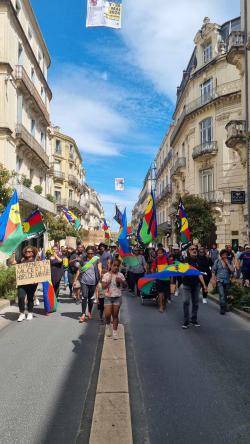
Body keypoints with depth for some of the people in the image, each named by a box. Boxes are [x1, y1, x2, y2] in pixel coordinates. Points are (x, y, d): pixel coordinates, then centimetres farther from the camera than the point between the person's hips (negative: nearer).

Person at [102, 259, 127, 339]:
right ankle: (108, 325, 26)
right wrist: (108, 281, -21)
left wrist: (121, 281, -11)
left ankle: (115, 332, 17)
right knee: (107, 314, -7)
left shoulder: (120, 275, 1)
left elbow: (125, 286, 7)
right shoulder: (106, 275, -4)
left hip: (117, 297, 1)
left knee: (115, 315, 5)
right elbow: (103, 286, -8)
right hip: (108, 297, -1)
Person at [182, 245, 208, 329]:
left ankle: (194, 320, 23)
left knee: (195, 303, 10)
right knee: (186, 302, -7)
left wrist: (204, 285, 8)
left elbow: (199, 274, 10)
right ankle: (186, 321, 2)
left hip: (196, 284, 4)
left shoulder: (198, 261, 6)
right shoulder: (185, 260, -5)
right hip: (187, 284, -4)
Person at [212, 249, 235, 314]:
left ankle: (224, 307, 24)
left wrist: (227, 263, -11)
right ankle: (222, 308, -12)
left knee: (225, 295, 11)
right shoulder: (217, 261, -1)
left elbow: (232, 270, -6)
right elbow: (213, 271, 2)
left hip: (227, 281, 3)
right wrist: (213, 280, -4)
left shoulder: (229, 262, 5)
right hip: (219, 280, -3)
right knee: (222, 295, -15)